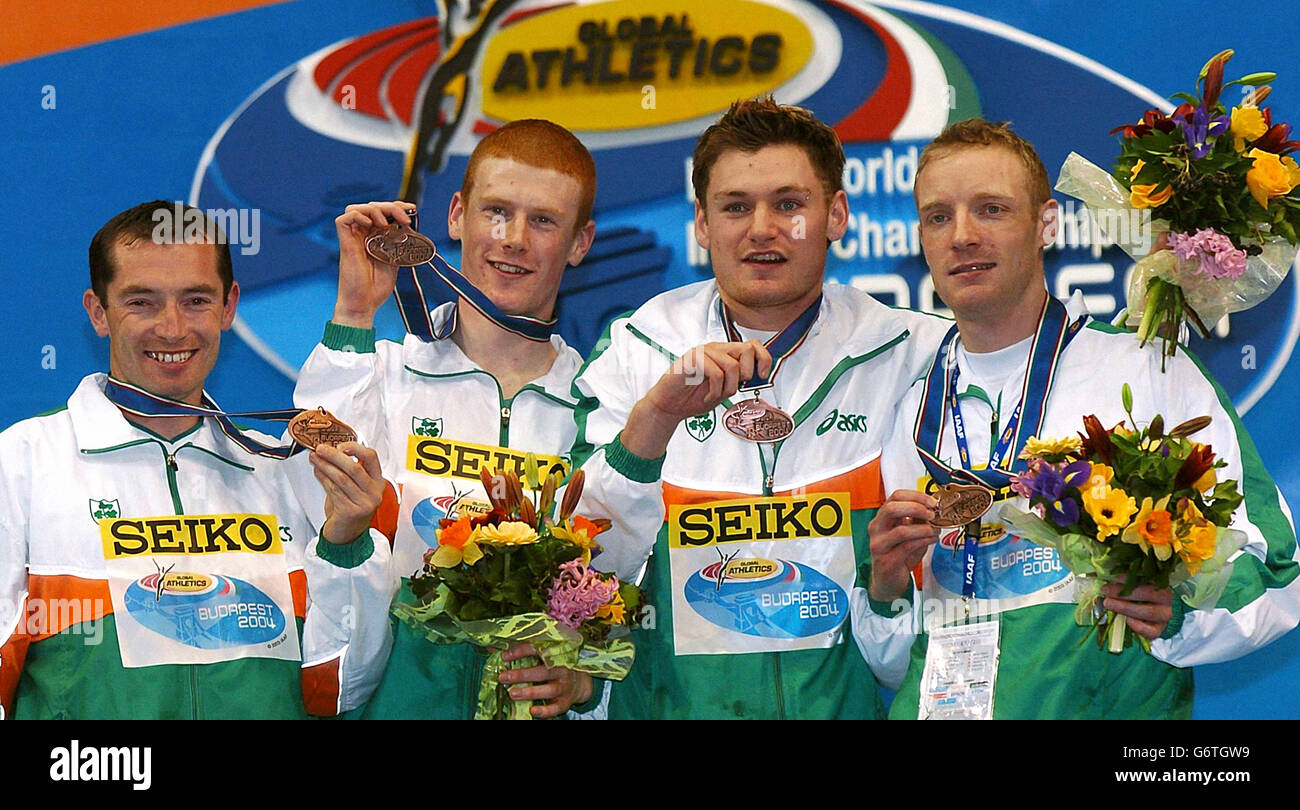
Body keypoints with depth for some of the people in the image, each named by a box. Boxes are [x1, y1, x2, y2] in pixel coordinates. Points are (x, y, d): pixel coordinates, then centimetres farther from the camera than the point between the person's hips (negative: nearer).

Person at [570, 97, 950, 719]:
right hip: (675, 702, 1)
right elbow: (586, 572, -1)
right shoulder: (634, 352, 7)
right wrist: (652, 419, -14)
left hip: (846, 701, -1)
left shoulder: (915, 355, 6)